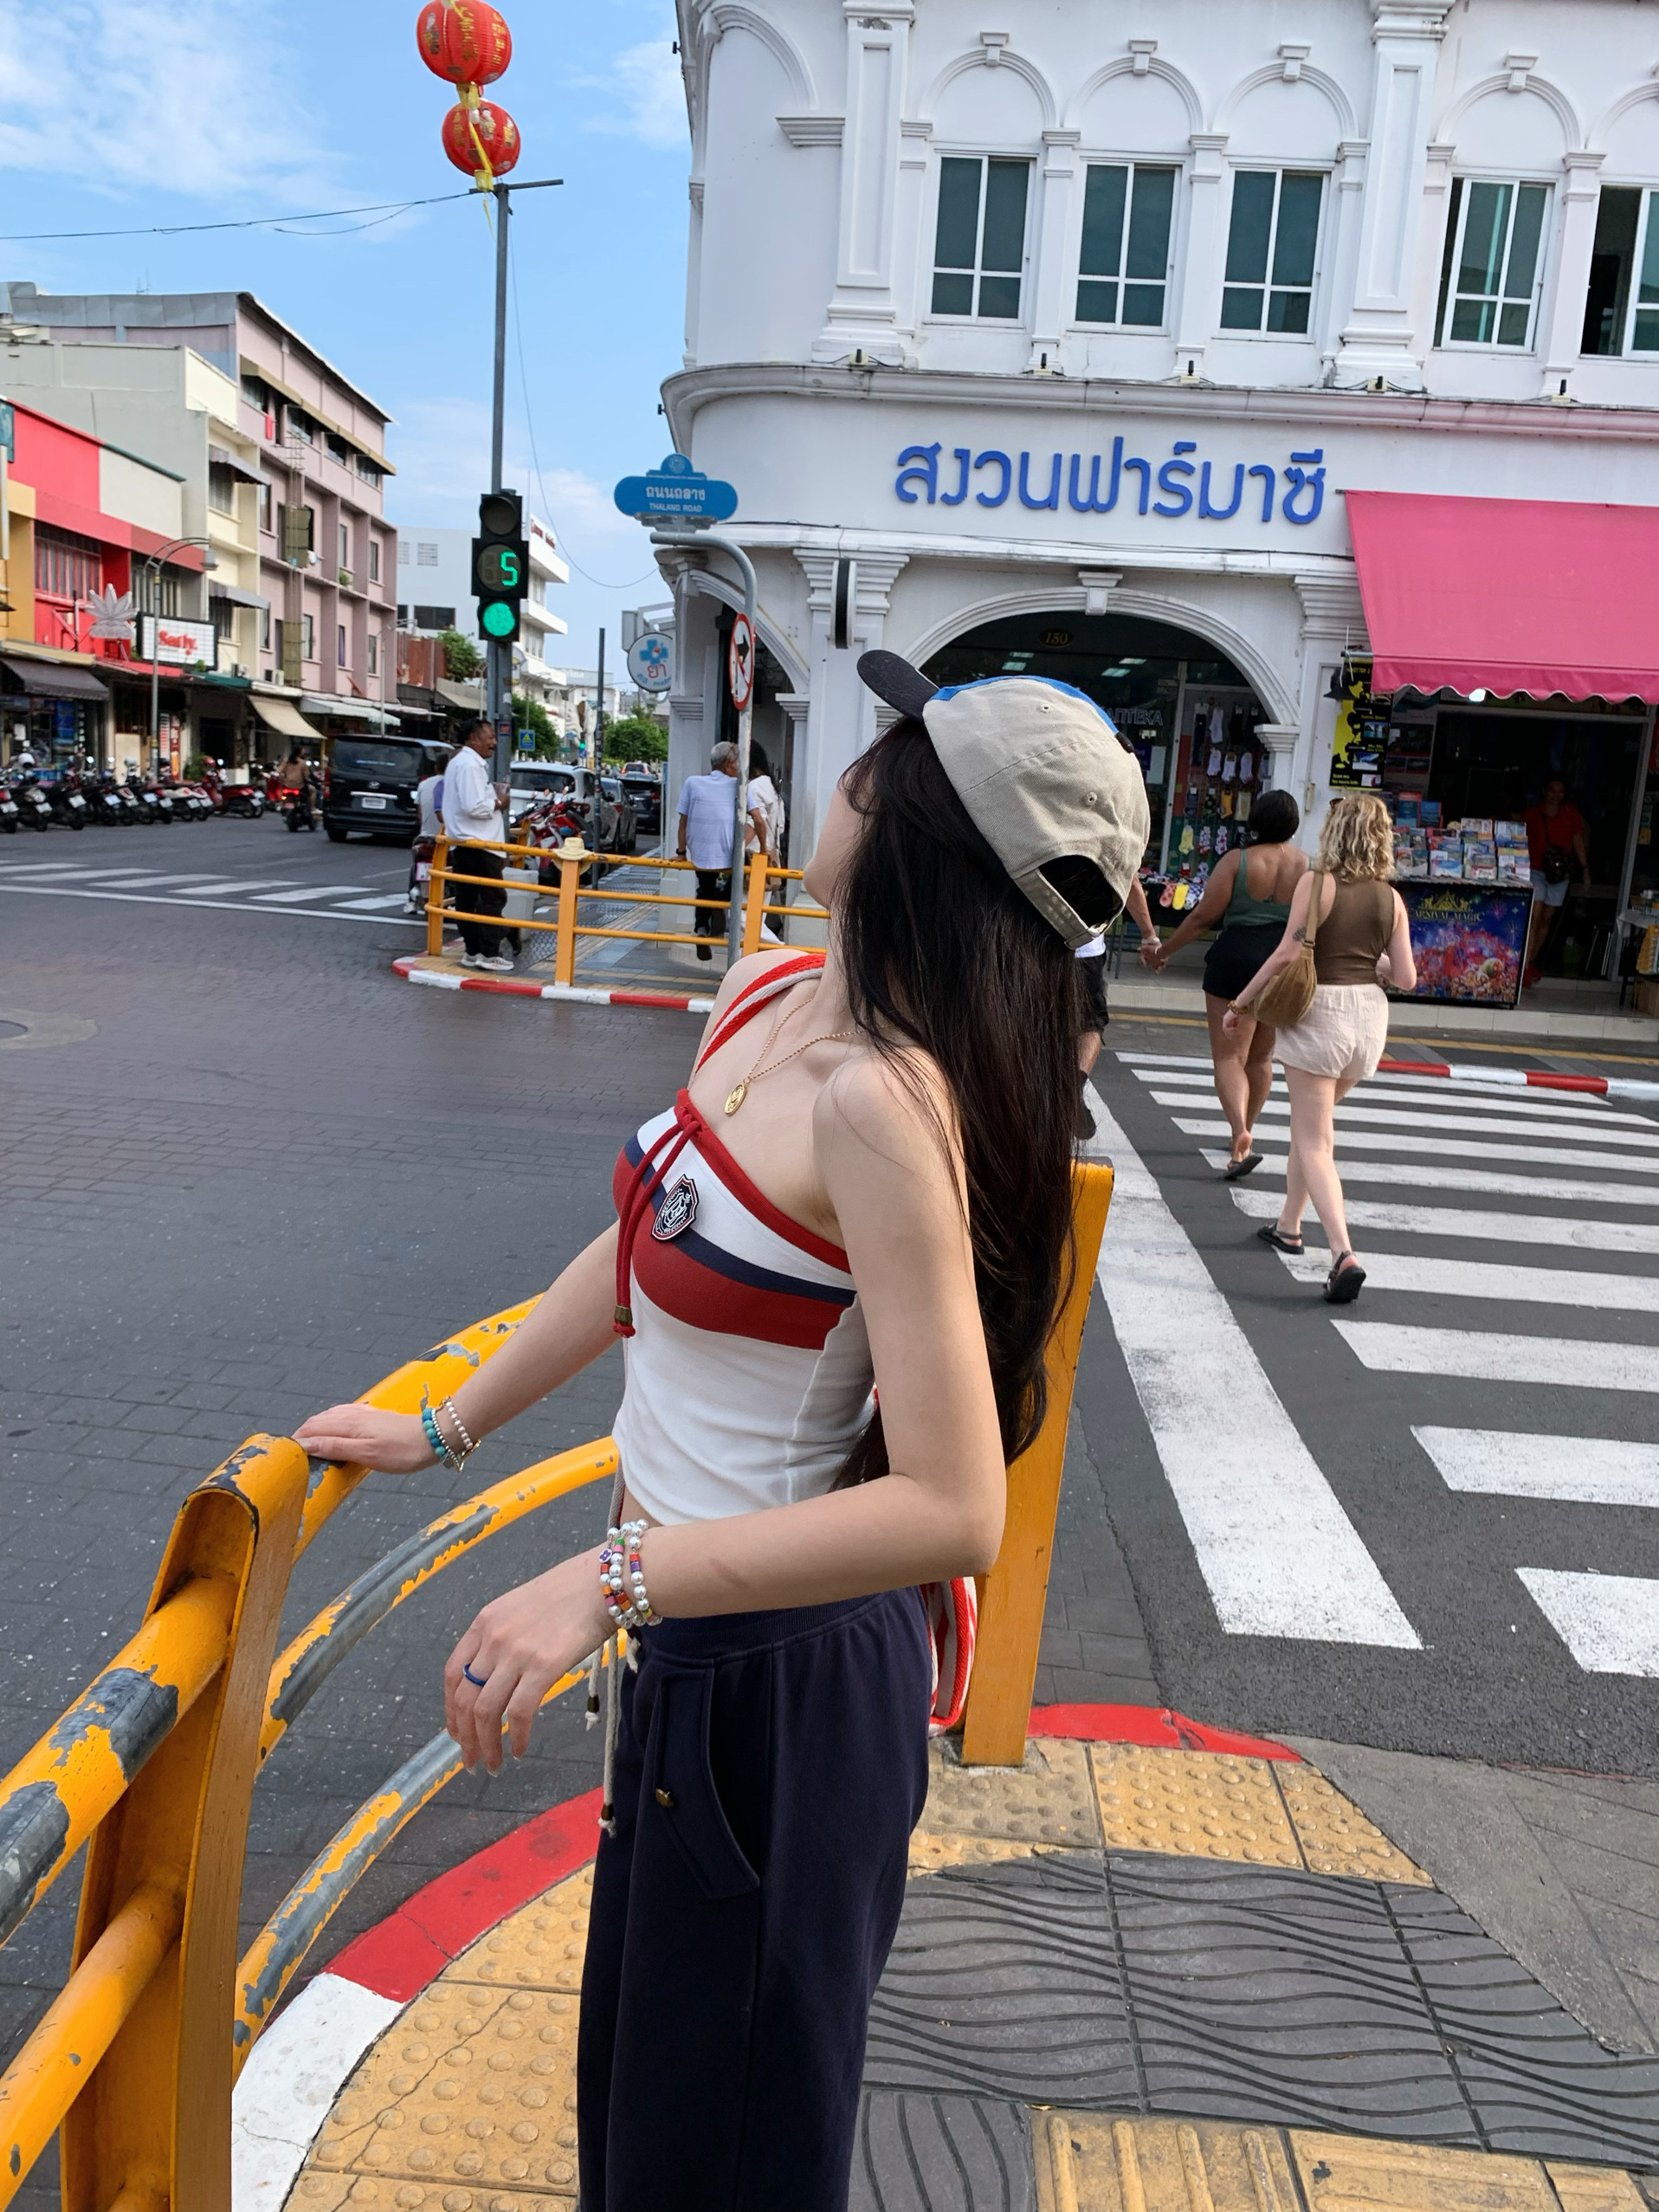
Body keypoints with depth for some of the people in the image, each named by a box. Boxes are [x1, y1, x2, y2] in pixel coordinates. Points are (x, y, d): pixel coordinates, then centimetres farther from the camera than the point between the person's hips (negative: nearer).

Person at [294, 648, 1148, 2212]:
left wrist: (609, 1577, -33)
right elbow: (641, 1248, 9)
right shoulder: (763, 998, -2)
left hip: (779, 1674, -8)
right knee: (636, 2051, 32)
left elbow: (953, 1509, -32)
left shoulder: (883, 1103, -29)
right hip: (694, 1636, 8)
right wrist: (443, 1428, 13)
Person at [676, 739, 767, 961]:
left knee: (704, 891, 29)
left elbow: (684, 822, 3)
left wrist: (681, 852, 13)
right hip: (730, 857, -3)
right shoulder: (738, 785, 0)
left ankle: (702, 928, 4)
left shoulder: (692, 783, 4)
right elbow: (759, 821, -6)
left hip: (700, 857, 3)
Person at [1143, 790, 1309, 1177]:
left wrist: (1164, 950, 2)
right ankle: (1246, 1131, 31)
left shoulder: (1238, 860, -10)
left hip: (1238, 960, -4)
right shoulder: (1308, 864, 1)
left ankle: (1241, 1137, -23)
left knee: (1229, 1057, -4)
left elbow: (1203, 916, -10)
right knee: (1261, 1057, 19)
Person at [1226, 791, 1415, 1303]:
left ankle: (1343, 1254, -16)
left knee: (1314, 1141, -2)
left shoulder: (1317, 883, -10)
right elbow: (1406, 978, 2)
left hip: (1318, 1011, -5)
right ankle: (1288, 1226, 35)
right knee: (1311, 1125, 23)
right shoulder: (1391, 898, 3)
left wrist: (1240, 1004, -5)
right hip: (1368, 1016, 6)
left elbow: (1287, 954, -15)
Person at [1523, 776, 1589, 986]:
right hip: (1535, 870, -3)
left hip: (1560, 874, 3)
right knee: (1535, 916, -14)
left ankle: (1531, 961, 22)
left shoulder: (1571, 813, 8)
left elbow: (1578, 841, 10)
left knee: (1547, 918, 8)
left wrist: (1585, 868, 6)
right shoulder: (1531, 814, 2)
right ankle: (1525, 969, -17)